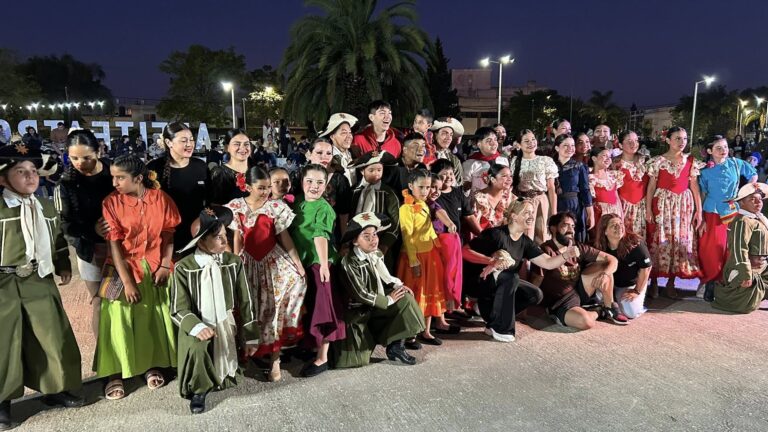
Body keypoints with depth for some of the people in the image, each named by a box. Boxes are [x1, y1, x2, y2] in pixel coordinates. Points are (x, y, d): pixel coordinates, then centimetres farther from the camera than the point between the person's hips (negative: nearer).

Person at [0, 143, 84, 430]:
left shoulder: (46, 208, 9)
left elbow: (58, 240, 20)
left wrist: (63, 266, 16)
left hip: (40, 281, 5)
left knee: (54, 336, 9)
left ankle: (55, 389, 26)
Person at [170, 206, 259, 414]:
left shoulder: (234, 263, -6)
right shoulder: (183, 268, -12)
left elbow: (246, 302, 0)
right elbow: (179, 310, -12)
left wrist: (251, 337, 0)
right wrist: (197, 327, -33)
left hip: (225, 324, 3)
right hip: (197, 325, -2)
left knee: (227, 381, 0)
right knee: (196, 348, -35)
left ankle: (220, 377, 38)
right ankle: (197, 391, -6)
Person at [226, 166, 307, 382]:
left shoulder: (276, 207, -3)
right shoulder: (236, 207, -2)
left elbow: (285, 238, -2)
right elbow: (237, 238, 2)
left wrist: (299, 265, -5)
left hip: (273, 260, -1)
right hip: (249, 262, 1)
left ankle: (274, 358, -5)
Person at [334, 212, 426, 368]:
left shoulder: (377, 254, 1)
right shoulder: (350, 262, -22)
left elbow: (385, 277, 14)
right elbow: (361, 295, -23)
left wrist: (398, 285, -7)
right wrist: (389, 300, -17)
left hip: (379, 304, 7)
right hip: (360, 311, -7)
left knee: (406, 299, -14)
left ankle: (397, 345, -7)